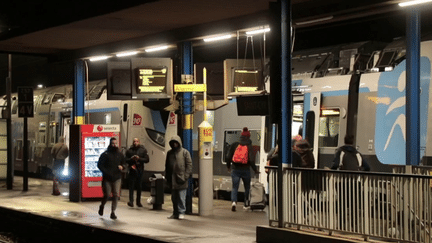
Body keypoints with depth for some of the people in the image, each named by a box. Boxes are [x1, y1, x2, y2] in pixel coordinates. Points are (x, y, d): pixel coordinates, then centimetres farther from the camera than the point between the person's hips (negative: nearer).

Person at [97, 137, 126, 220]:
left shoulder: (120, 154, 10)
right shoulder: (105, 154, -2)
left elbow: (124, 163, 21)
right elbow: (100, 165, -3)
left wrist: (122, 166, -2)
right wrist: (106, 172, -14)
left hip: (117, 179, 3)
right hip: (107, 179, -3)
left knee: (116, 195, -5)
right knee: (107, 195, 0)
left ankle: (113, 212, 1)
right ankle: (102, 206, 30)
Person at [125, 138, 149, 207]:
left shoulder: (143, 150, 7)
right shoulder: (129, 150, 7)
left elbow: (146, 160, 1)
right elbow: (126, 160, 7)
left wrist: (139, 158, -13)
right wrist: (131, 159, -13)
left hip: (140, 170, 1)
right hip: (132, 170, -1)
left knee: (139, 186, 7)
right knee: (131, 186, -10)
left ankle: (138, 201, 17)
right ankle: (131, 201, -14)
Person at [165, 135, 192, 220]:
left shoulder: (185, 152, -1)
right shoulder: (169, 153, 14)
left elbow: (189, 165, -3)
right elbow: (167, 165, 18)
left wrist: (185, 176, -11)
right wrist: (167, 177, 11)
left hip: (181, 179, -5)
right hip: (172, 180, 5)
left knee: (181, 197, -5)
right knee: (174, 197, 10)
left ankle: (181, 213, 3)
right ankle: (175, 213, 18)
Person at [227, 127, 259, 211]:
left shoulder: (234, 145, 0)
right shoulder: (249, 147, -6)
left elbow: (229, 157, 2)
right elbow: (251, 160, -12)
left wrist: (228, 166, 18)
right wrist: (255, 170, 2)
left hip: (235, 170, 1)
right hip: (246, 170, -1)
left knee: (235, 187, 2)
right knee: (247, 187, 19)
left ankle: (234, 201, -23)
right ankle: (246, 204, 25)